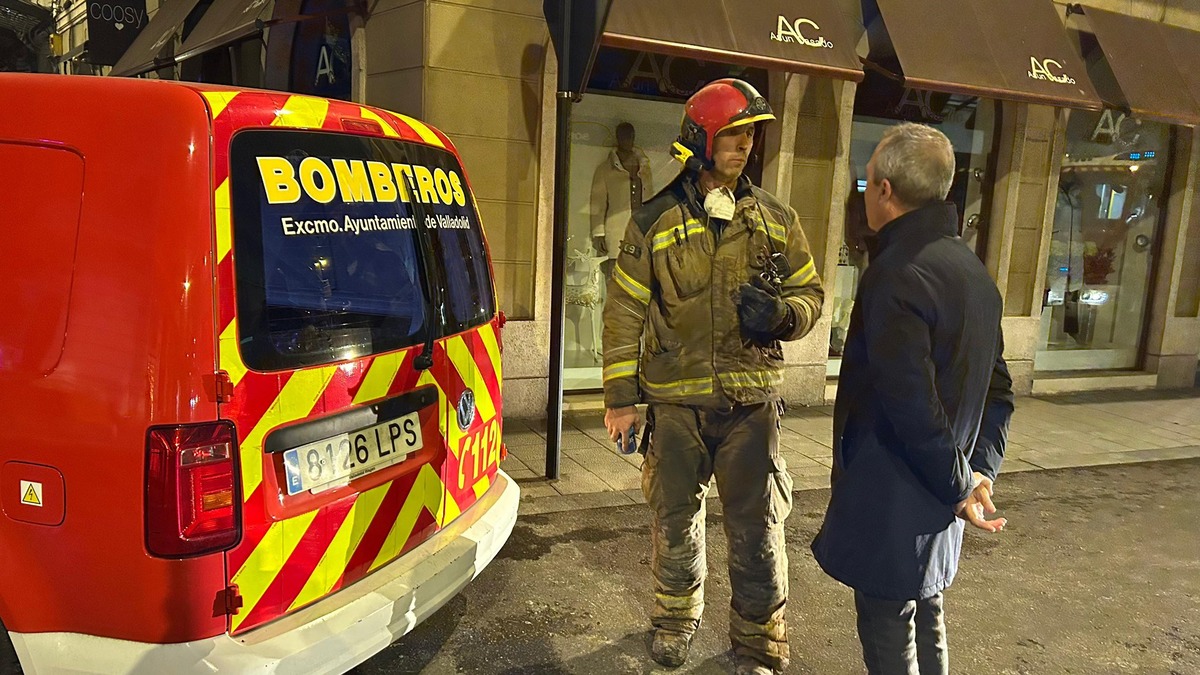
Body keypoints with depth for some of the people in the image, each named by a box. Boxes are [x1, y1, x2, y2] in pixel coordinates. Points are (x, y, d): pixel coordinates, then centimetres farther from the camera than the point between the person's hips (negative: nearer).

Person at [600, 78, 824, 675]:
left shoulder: (775, 220, 5)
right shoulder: (655, 221, 0)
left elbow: (810, 292, 12)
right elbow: (623, 311, 1)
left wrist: (782, 313, -13)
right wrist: (621, 396, -1)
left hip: (752, 402, 1)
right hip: (676, 402, 0)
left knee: (758, 528, 7)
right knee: (676, 520, 15)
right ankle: (676, 617, 39)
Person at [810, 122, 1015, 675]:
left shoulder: (895, 276, -23)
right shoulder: (972, 269, 7)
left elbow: (913, 406, -26)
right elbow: (997, 390, 10)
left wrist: (960, 485, -13)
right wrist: (980, 471, 5)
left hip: (892, 500, -9)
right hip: (938, 504, 9)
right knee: (927, 622, 23)